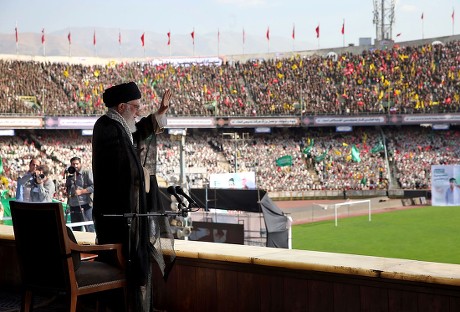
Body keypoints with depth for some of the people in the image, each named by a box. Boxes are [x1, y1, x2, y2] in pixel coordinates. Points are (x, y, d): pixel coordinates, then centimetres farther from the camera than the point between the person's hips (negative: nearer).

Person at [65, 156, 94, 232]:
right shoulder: (70, 176, 17)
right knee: (76, 229, 9)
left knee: (89, 228, -8)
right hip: (73, 206, 6)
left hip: (85, 205, -6)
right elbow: (67, 189, 25)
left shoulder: (87, 173, 0)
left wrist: (81, 192, -17)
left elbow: (93, 187, -9)